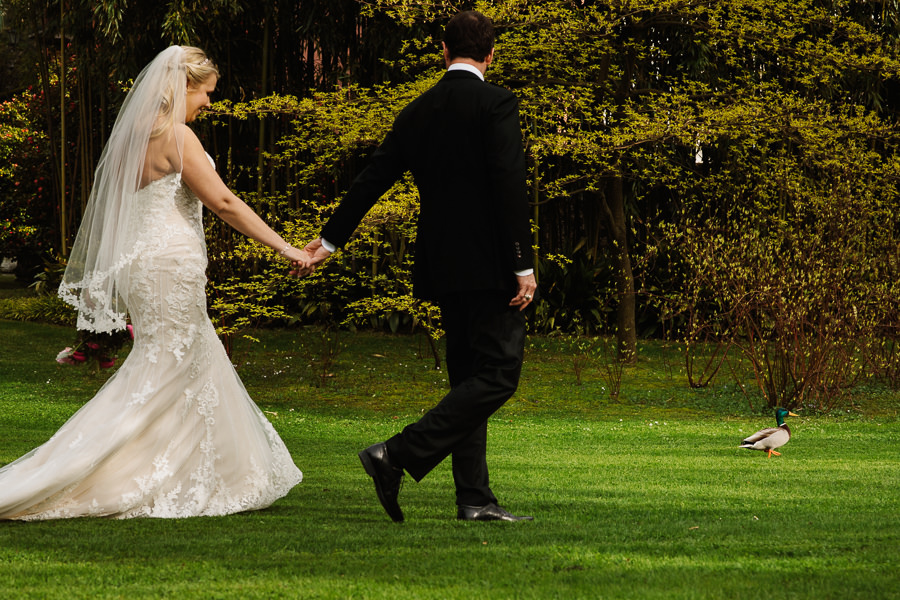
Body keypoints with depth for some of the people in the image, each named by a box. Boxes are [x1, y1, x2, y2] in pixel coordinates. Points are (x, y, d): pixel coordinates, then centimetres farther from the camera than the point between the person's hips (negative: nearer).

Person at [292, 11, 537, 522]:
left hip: (443, 266, 7)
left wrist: (329, 241, 26)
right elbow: (510, 188, -16)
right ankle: (400, 455, -16)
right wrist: (523, 266, -14)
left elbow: (372, 179, 16)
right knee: (498, 376, -6)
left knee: (470, 378, 11)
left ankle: (475, 499, 9)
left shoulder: (417, 112, 10)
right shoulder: (497, 104, -9)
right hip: (489, 267, -7)